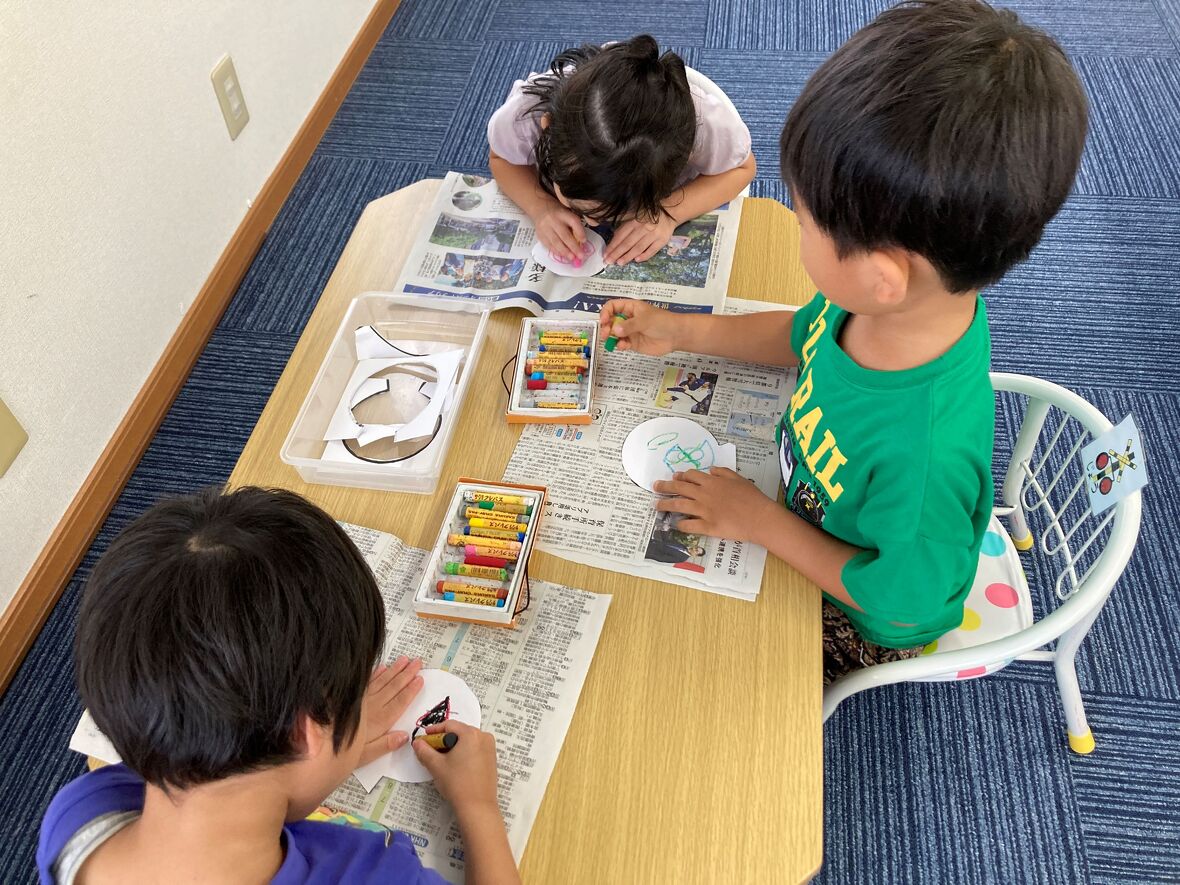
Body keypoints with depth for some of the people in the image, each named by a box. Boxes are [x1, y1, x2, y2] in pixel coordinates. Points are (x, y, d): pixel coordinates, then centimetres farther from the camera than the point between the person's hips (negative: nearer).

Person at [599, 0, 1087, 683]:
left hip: (861, 624, -6)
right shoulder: (908, 299, -24)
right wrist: (678, 331, -2)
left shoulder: (924, 455, -47)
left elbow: (899, 599, -29)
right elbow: (804, 335, 0)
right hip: (808, 495, 6)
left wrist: (759, 522, -24)